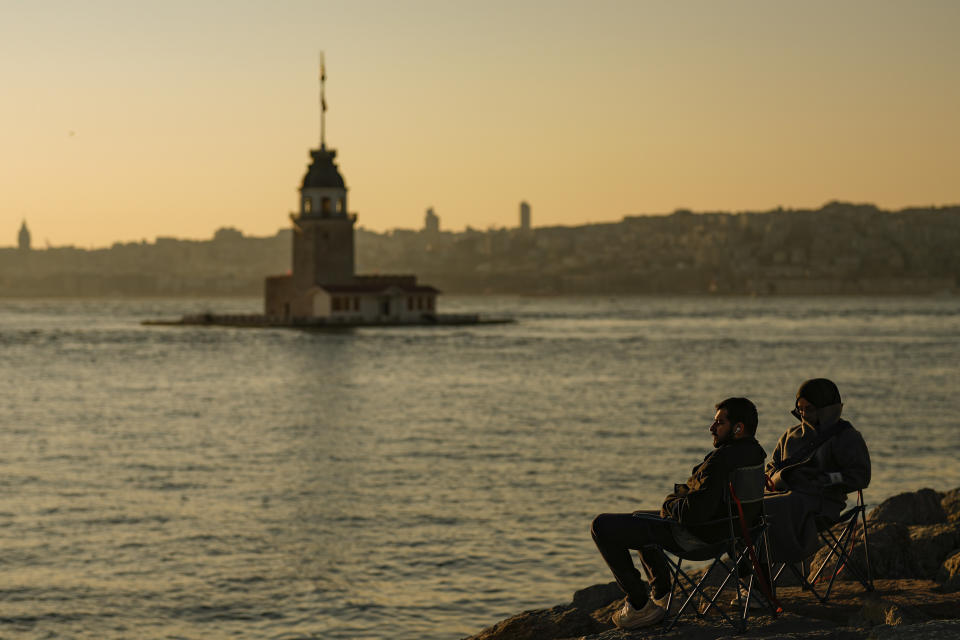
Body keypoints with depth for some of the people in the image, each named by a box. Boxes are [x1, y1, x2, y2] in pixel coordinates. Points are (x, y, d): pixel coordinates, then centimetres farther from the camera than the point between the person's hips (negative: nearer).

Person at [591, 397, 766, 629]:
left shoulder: (724, 459, -30)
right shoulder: (755, 452, 3)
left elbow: (696, 512, -34)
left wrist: (670, 505, -12)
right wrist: (681, 495, 4)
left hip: (695, 536, -11)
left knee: (602, 526, -8)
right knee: (638, 517, 35)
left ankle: (639, 604, -1)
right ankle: (661, 594, 34)